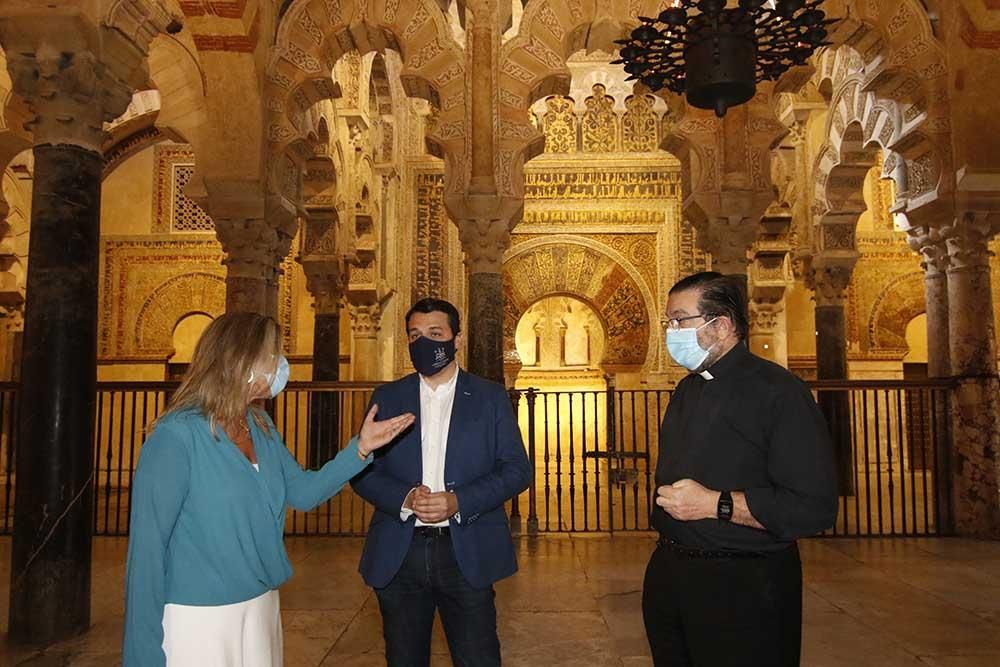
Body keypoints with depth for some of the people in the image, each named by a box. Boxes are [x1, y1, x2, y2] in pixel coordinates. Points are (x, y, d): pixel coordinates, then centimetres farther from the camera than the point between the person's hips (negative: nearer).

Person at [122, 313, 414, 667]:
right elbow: (147, 545, -17)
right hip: (198, 618, -7)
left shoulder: (262, 427, 4)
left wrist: (360, 447, -3)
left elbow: (303, 491, 8)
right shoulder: (177, 434, -18)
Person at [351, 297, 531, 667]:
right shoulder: (386, 397, 7)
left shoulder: (490, 397, 3)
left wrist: (458, 502, -16)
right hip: (399, 554, 2)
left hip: (467, 554, -1)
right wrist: (404, 498, -16)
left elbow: (517, 469, -2)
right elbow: (363, 471, 3)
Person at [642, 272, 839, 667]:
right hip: (669, 573, 8)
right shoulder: (687, 389, 11)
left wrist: (715, 504, -24)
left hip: (742, 586, -7)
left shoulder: (778, 392, -16)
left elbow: (815, 507, -22)